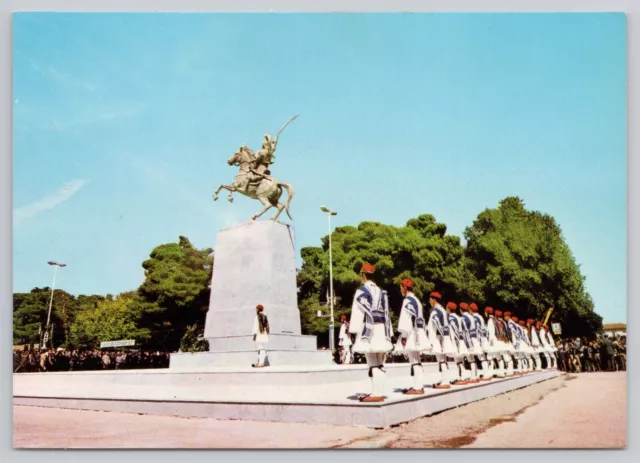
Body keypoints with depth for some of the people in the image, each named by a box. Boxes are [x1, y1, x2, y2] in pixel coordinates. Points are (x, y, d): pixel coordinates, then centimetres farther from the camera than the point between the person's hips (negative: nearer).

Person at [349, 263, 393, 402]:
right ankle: (379, 391, 10)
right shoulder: (381, 292, 14)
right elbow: (386, 313, 14)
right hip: (381, 330, 7)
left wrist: (354, 331, -9)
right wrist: (387, 333, 17)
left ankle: (377, 393, -10)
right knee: (379, 364, 9)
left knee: (373, 364, -8)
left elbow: (358, 312, -10)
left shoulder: (362, 291, -6)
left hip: (368, 330, -7)